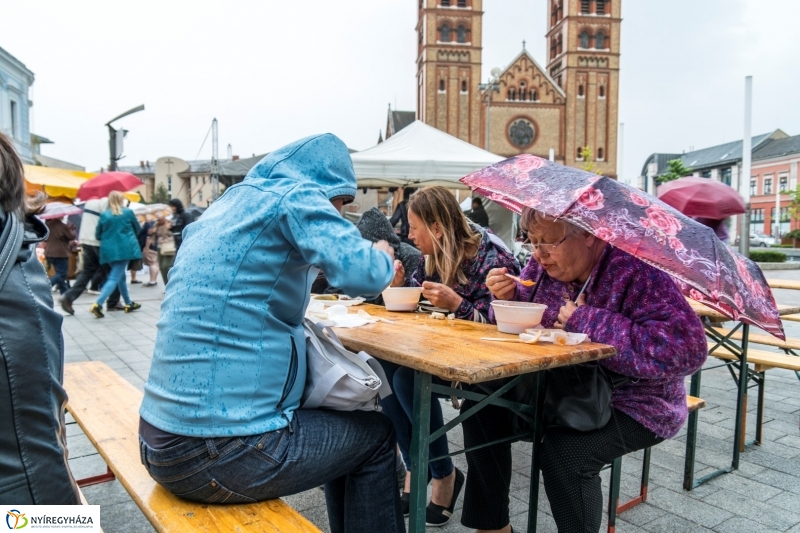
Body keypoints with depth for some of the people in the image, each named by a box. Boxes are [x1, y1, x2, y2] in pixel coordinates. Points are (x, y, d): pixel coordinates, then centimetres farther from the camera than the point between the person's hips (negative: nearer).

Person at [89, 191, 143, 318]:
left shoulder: (104, 215, 4)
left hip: (109, 250, 4)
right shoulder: (128, 212, -1)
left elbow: (97, 235, 9)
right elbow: (138, 230, 10)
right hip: (124, 249, -4)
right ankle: (98, 304, -22)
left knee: (121, 276, 19)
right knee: (114, 278, -7)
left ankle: (129, 303, 28)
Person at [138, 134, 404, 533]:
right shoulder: (295, 196, -8)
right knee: (375, 433, 14)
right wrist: (383, 255, 0)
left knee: (345, 424, 26)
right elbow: (362, 273, -21)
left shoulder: (226, 204, 15)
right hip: (222, 452, -9)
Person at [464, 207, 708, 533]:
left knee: (566, 451, -31)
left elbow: (686, 349, -34)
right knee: (481, 407, -4)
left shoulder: (635, 270, -24)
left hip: (630, 403, -6)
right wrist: (508, 298, -14)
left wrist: (588, 322, -29)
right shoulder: (544, 264, -4)